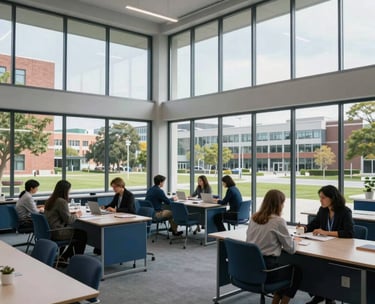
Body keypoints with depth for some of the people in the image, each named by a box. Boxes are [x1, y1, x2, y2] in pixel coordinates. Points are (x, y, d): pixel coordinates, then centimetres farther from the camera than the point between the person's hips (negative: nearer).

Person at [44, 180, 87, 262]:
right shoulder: (61, 201, -19)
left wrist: (74, 214, 8)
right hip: (57, 233, -9)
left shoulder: (50, 200, 9)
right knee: (83, 234, 6)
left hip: (50, 231, 9)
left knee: (77, 230, 19)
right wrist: (77, 215, 0)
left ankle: (65, 256, 20)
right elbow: (68, 220, -18)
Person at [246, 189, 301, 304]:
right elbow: (290, 248, -7)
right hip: (266, 269, -6)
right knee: (297, 271, 22)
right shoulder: (278, 221, -13)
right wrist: (295, 241, 15)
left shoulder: (253, 217, 5)